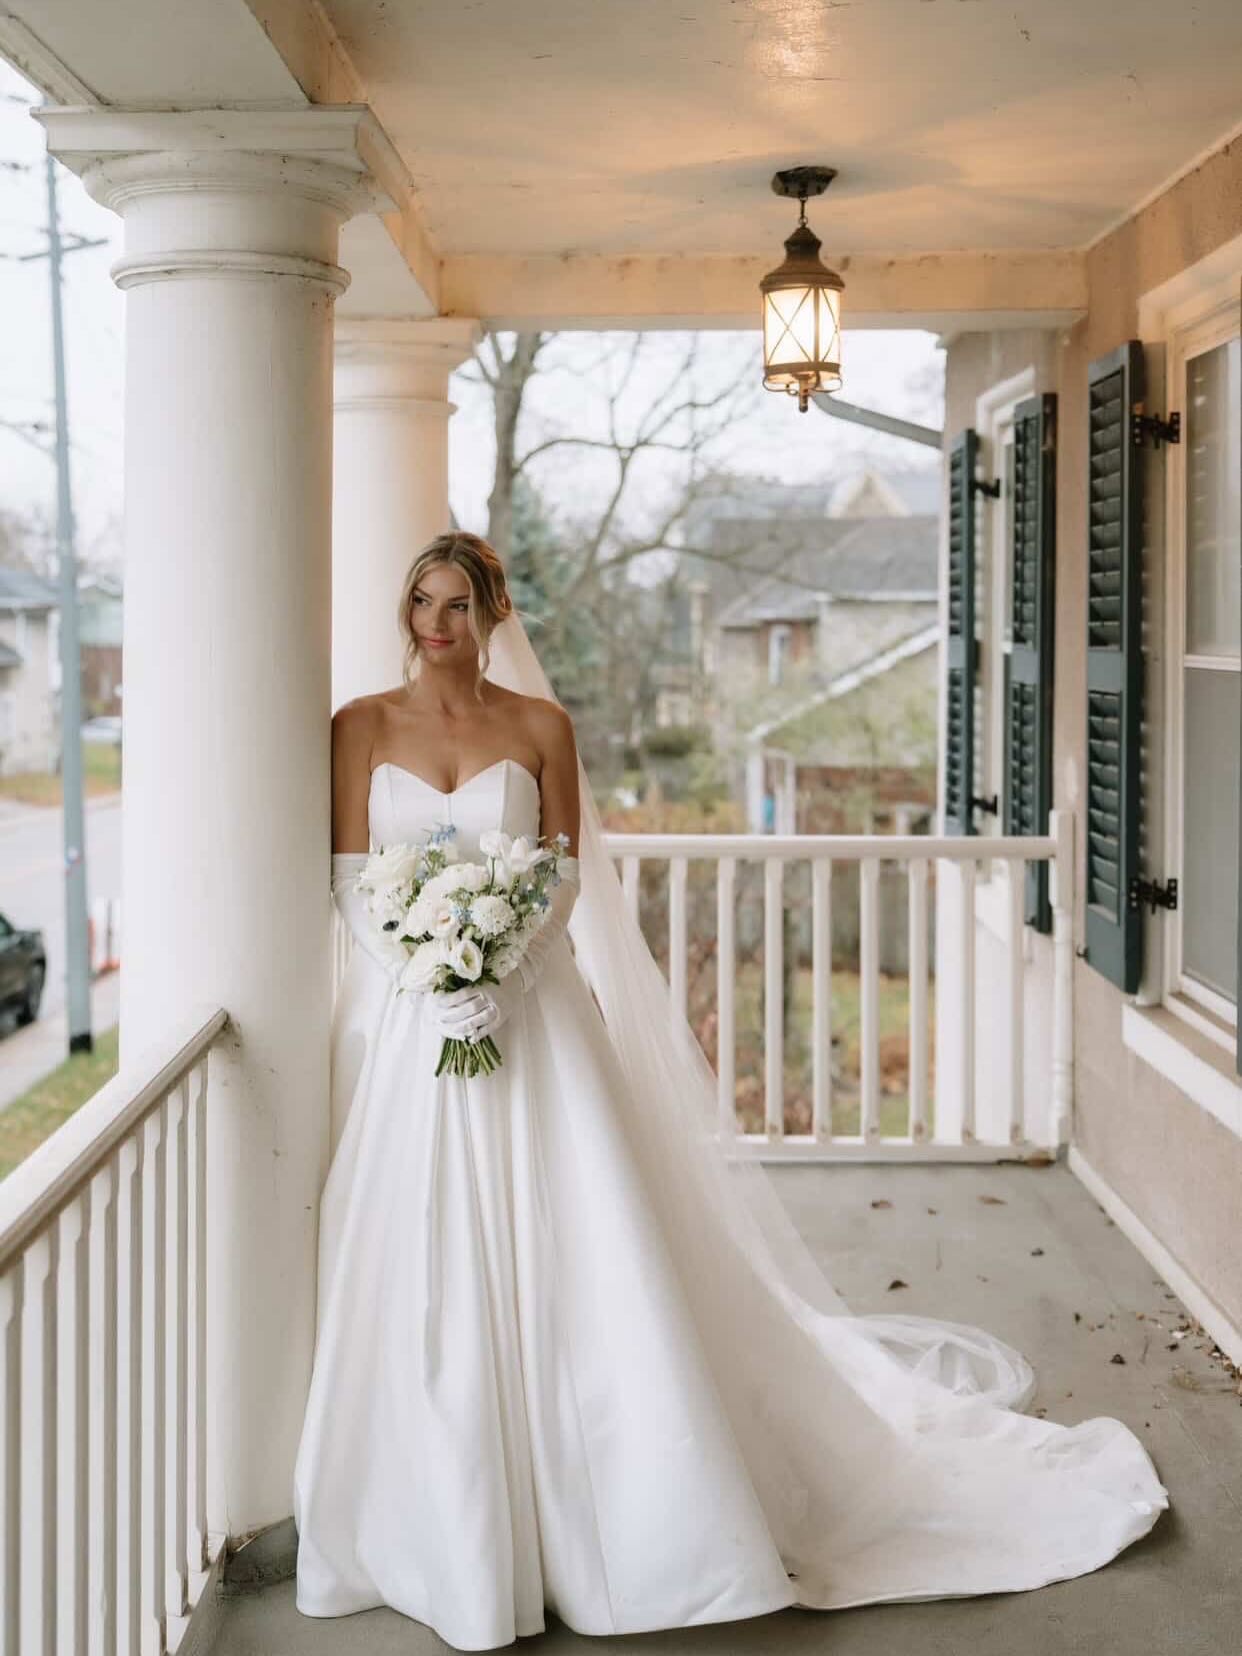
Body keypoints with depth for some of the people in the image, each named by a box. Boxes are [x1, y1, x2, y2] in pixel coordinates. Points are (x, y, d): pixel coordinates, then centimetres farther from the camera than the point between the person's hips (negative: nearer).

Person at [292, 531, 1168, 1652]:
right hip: (404, 1018, 1)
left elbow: (564, 873, 2)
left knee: (572, 1259, -2)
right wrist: (435, 979, -13)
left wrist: (505, 974, -13)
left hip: (527, 1014, 0)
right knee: (419, 1278, 2)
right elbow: (352, 878, 0)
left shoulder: (538, 724, 4)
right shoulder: (362, 728, 5)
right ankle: (443, 1526, 15)